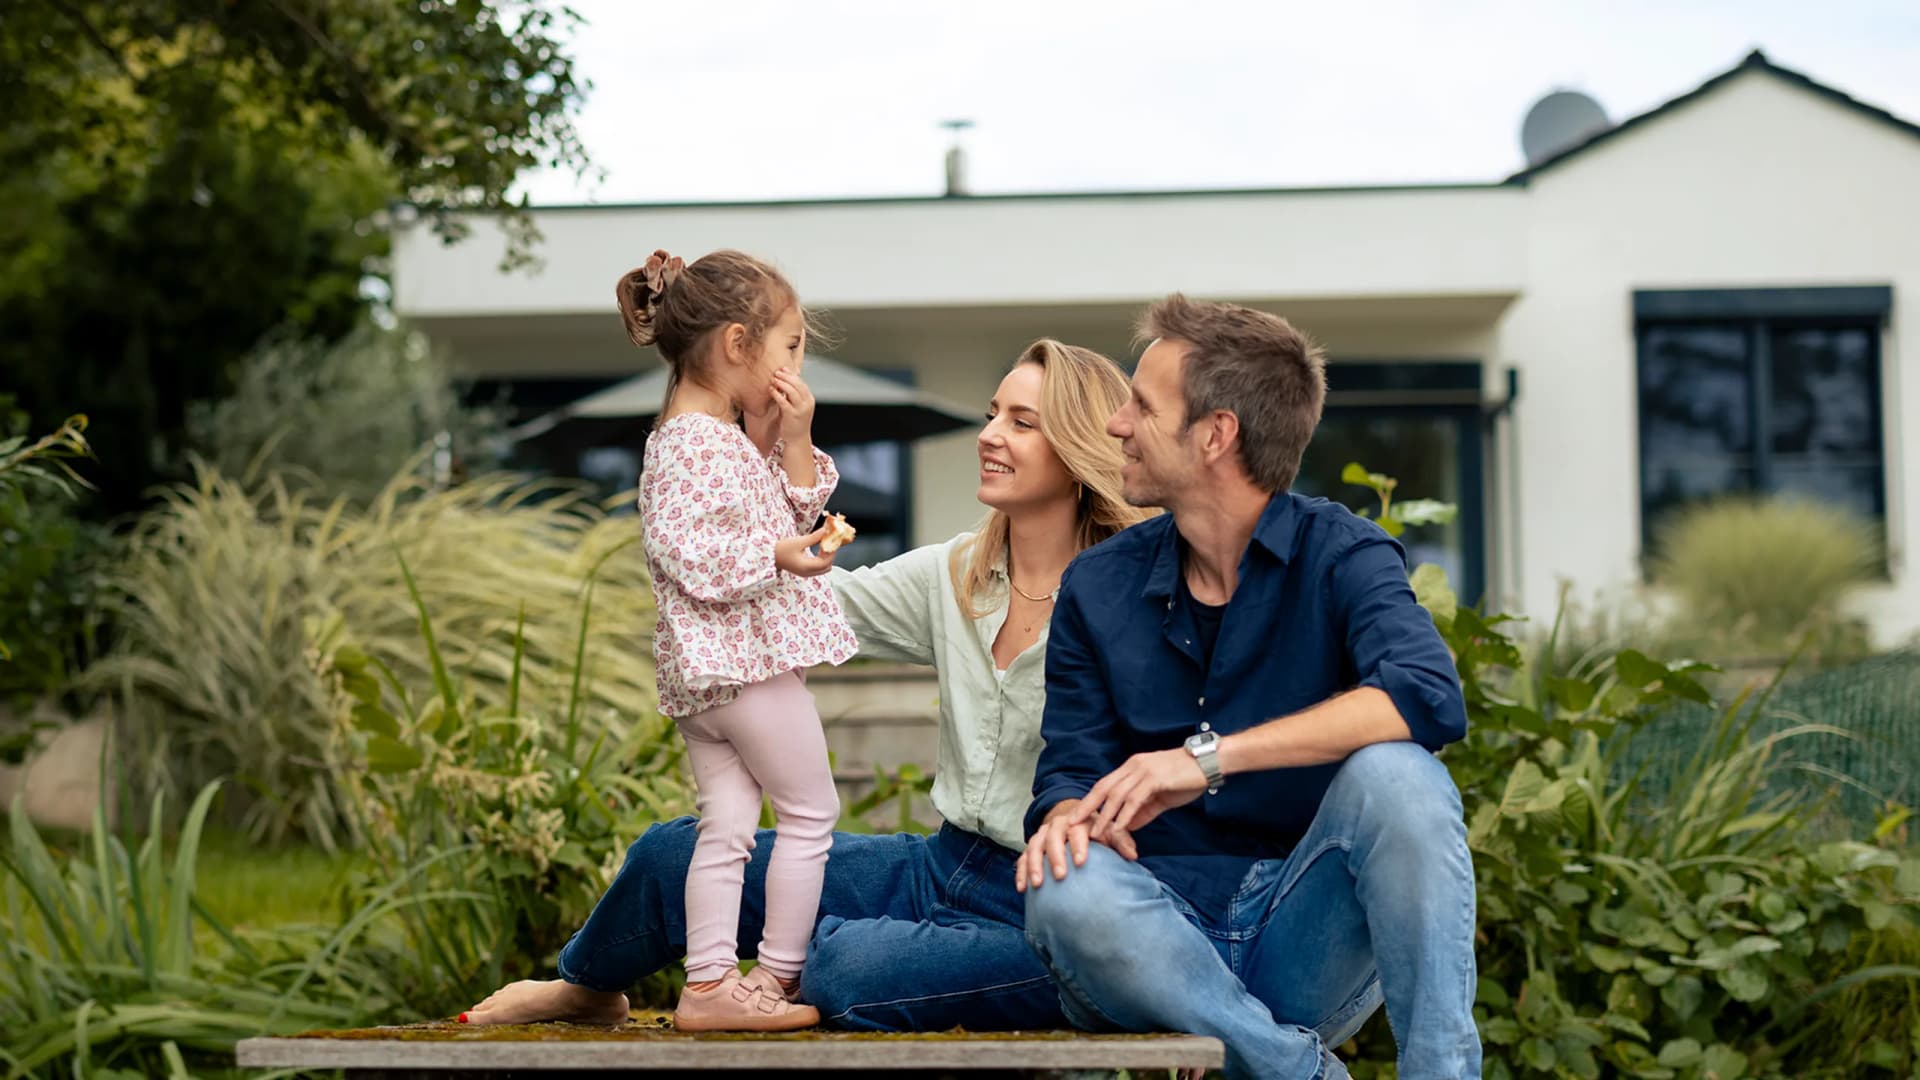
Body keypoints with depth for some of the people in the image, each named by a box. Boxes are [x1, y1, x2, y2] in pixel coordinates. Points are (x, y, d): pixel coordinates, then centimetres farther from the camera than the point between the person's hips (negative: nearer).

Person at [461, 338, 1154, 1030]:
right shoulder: (955, 575, 7)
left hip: (1043, 909, -7)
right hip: (943, 868, 7)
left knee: (844, 969, -34)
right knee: (673, 854, 3)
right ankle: (582, 991, 33)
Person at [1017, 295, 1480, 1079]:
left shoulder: (1340, 557, -3)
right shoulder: (1098, 588, 9)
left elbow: (1427, 696, -23)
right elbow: (1072, 769, 5)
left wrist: (1207, 757, -27)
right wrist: (1071, 817, -21)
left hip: (1310, 944, -2)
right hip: (1166, 942, 2)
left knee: (1394, 773, -29)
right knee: (1067, 890, -31)